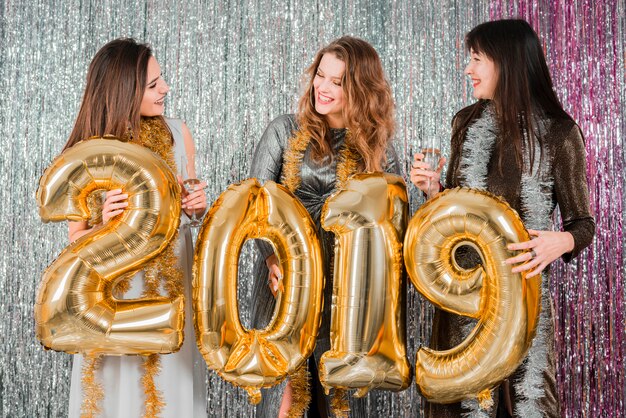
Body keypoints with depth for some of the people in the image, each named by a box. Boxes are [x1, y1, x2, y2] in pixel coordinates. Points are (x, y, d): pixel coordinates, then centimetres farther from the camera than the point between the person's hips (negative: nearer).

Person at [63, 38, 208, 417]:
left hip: (173, 284, 2)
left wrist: (199, 206, -12)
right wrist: (106, 226, -24)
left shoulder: (177, 133, -4)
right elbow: (77, 238, -3)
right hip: (116, 294, -2)